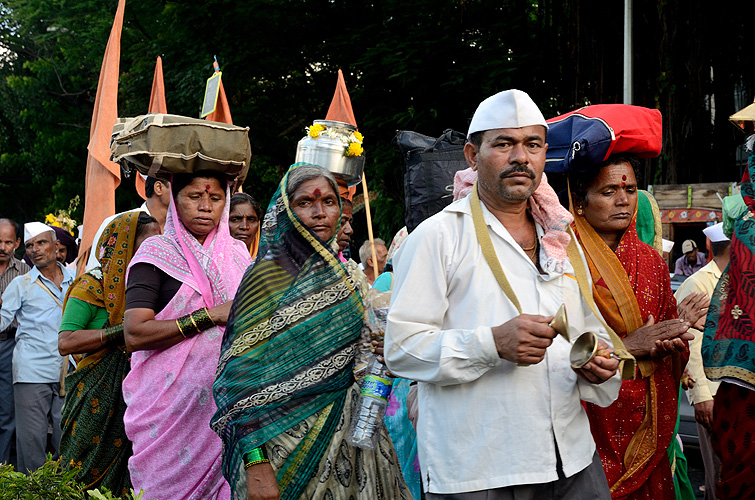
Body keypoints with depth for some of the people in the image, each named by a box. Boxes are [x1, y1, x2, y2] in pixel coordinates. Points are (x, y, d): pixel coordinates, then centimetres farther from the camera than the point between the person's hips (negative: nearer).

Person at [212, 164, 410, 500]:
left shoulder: (346, 274, 10)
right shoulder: (268, 276, -7)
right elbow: (244, 375, -13)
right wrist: (255, 463, -21)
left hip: (347, 434, 5)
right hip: (289, 438, -5)